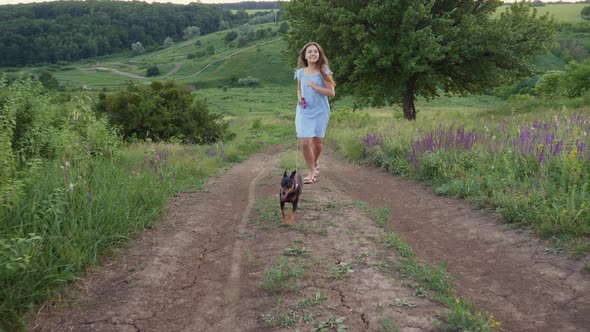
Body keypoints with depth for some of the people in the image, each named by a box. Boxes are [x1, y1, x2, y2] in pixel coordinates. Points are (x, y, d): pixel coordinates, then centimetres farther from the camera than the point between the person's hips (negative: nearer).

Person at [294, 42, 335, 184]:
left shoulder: (323, 71, -7)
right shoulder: (301, 72, 2)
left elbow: (332, 92, -12)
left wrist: (314, 86, -18)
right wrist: (299, 98, -3)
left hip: (320, 111, -2)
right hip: (304, 111, 2)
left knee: (317, 141, 10)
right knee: (304, 143, -9)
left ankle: (315, 163, 41)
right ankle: (312, 171, 9)